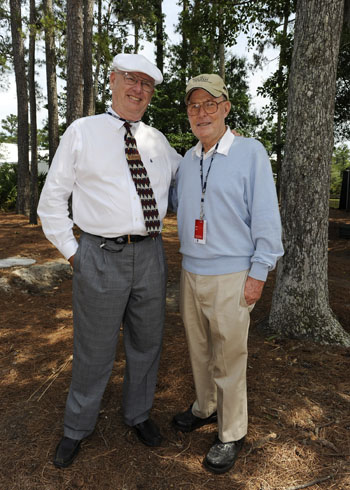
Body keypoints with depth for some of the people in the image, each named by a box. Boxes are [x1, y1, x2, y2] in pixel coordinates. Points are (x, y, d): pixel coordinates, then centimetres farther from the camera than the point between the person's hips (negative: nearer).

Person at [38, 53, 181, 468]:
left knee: (146, 344, 18)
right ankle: (77, 428, 37)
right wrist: (70, 252, -1)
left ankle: (138, 414, 44)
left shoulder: (157, 140, 12)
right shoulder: (82, 132, 1)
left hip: (150, 255, 4)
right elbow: (52, 199, 2)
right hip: (101, 257, -4)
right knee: (94, 351, 10)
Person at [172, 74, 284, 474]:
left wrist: (258, 273, -11)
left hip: (231, 277, -5)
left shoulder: (250, 152, -7)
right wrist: (186, 265, 14)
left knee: (229, 358, 6)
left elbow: (266, 217, -9)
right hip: (191, 273, 6)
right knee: (198, 350, 19)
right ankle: (204, 407, 42)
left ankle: (231, 434, 27)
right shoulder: (186, 161, 10)